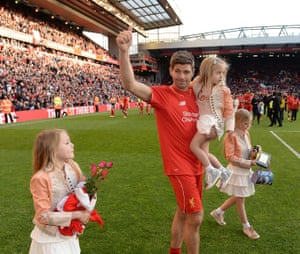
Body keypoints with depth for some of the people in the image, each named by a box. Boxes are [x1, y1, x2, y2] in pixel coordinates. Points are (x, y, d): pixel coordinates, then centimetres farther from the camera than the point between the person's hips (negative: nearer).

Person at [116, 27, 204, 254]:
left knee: (184, 212, 20)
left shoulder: (197, 94, 4)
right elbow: (130, 85, -31)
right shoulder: (161, 94, -14)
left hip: (197, 163, 7)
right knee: (195, 216, -4)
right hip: (179, 165, -7)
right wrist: (124, 52, -44)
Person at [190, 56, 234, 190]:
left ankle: (211, 171, -6)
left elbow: (229, 110, -2)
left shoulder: (223, 90, -3)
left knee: (194, 145, -19)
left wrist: (230, 128, -8)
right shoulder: (197, 85, 6)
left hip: (212, 120, -6)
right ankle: (223, 171, 21)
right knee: (204, 152, 6)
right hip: (203, 120, 6)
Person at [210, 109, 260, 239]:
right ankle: (246, 226, 26)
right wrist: (248, 162, -22)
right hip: (236, 171, -8)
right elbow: (230, 157, -21)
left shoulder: (246, 133, 3)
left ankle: (218, 212, 38)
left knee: (237, 198, 19)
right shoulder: (231, 135, -20)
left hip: (246, 170, 8)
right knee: (240, 199, 8)